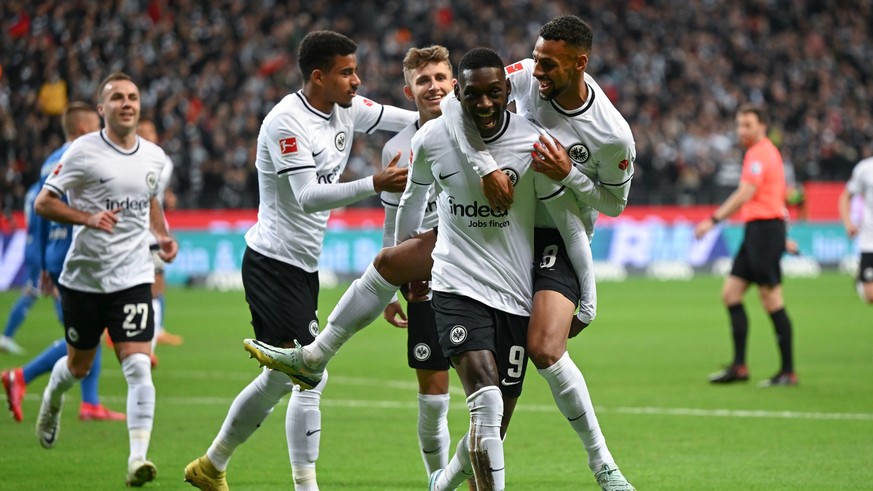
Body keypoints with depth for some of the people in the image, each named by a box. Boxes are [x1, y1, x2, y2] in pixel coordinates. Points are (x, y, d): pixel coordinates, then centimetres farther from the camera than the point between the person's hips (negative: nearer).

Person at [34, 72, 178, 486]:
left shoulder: (154, 156, 6)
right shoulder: (84, 152, -9)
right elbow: (43, 202, -8)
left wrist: (162, 235, 8)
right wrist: (88, 218, -22)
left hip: (133, 277, 2)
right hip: (83, 277, -2)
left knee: (138, 366, -15)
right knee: (79, 366, 15)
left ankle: (138, 458, -19)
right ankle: (52, 399, 51)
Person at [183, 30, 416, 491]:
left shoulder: (346, 109, 5)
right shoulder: (286, 123, -20)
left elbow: (411, 119, 14)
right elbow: (307, 197, -29)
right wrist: (374, 184, -38)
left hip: (303, 266, 10)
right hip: (274, 262, -10)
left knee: (280, 379, 18)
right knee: (310, 380, -14)